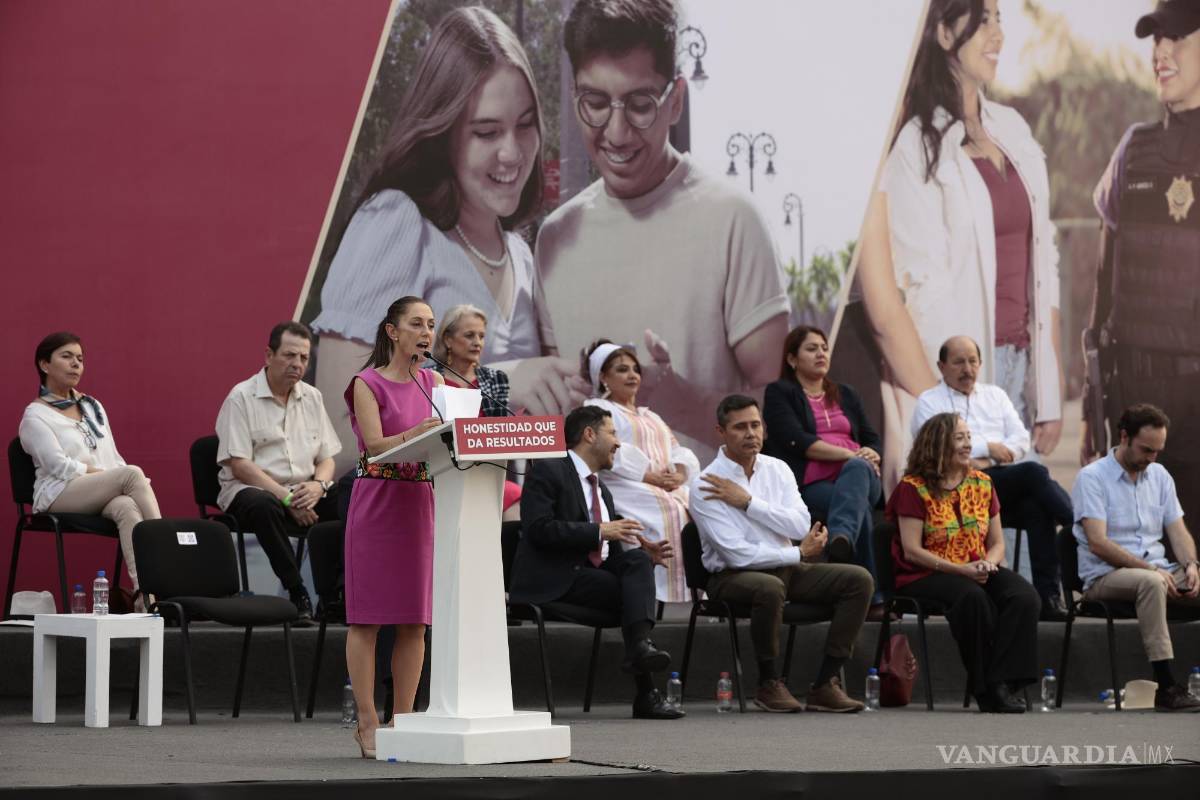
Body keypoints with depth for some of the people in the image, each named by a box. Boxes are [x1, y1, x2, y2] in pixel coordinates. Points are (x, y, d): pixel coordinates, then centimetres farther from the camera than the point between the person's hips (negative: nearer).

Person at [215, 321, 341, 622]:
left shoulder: (312, 398, 14)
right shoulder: (241, 398, -4)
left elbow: (327, 458, 13)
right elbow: (240, 466, -12)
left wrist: (318, 485, -12)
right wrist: (286, 498, -20)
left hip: (305, 492, 5)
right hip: (251, 488, -5)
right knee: (264, 506, -40)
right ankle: (297, 593, -31)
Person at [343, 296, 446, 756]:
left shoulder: (433, 383, 13)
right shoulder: (368, 384, -4)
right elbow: (375, 444, -15)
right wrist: (420, 432, -31)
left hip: (420, 502, 6)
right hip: (377, 499, -6)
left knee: (415, 619, 4)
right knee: (368, 615, -3)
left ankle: (403, 719, 10)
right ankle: (367, 723, 0)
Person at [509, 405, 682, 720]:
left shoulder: (602, 490, 28)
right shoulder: (547, 471, 0)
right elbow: (539, 529, -16)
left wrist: (645, 554, 3)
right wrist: (600, 531, -18)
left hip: (592, 571, 7)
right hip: (555, 581, -7)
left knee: (637, 559, -23)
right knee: (632, 593, -25)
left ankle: (640, 645, -41)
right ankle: (645, 694, -28)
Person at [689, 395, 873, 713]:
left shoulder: (777, 469, 7)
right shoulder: (705, 486, -11)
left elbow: (800, 526, -8)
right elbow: (738, 554, -18)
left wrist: (747, 501, -15)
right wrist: (800, 553, -10)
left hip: (785, 568, 6)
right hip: (734, 576, -6)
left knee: (859, 579, -12)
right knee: (770, 588, -40)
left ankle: (825, 683, -10)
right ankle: (769, 683, -16)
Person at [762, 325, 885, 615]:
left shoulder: (846, 395, 29)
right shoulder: (779, 393, 11)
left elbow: (872, 439, 21)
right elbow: (797, 441, -5)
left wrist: (870, 456, -5)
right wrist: (848, 454, -14)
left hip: (859, 473, 3)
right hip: (812, 482, -3)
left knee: (857, 470, -37)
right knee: (861, 513, -36)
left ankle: (842, 538, -66)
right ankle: (873, 597, -44)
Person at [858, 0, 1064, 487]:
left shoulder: (1012, 132, 13)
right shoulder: (912, 145, -8)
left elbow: (1041, 268, 14)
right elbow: (884, 301, -14)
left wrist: (1051, 396, 9)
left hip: (1016, 371, 6)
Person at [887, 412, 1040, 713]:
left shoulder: (982, 483, 14)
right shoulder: (914, 487, -3)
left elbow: (997, 542, 15)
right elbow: (912, 551, -10)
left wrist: (988, 563, -9)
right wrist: (961, 569, -19)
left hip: (977, 572, 5)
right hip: (926, 575, -5)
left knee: (1026, 597, -26)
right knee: (973, 598, -38)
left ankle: (1002, 683, -30)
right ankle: (984, 687, -26)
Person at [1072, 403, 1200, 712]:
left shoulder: (1159, 475, 15)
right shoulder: (1092, 477, -5)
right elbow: (1097, 543, -15)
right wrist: (1150, 568, -21)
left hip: (1157, 571, 6)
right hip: (1106, 576, -6)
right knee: (1150, 583, -38)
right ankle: (1166, 688, -40)